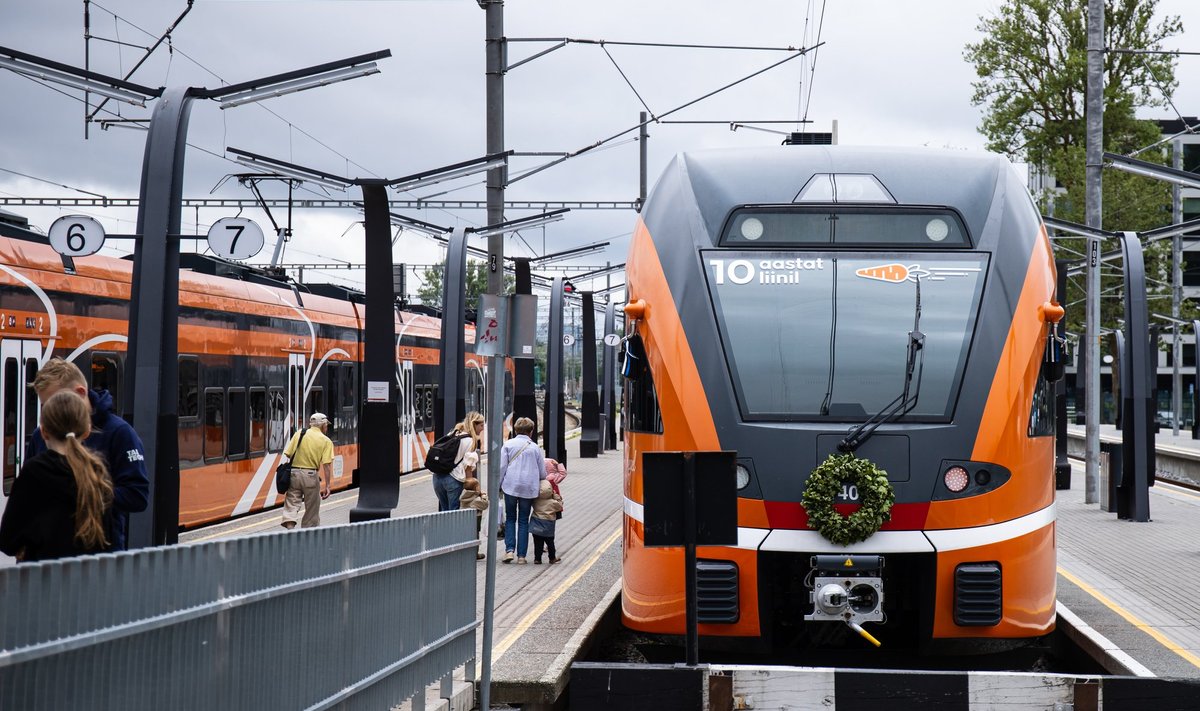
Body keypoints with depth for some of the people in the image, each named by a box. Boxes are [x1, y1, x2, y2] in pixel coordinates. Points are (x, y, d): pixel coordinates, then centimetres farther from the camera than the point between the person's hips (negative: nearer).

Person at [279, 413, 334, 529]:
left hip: (294, 473, 2)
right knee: (312, 508, 11)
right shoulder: (326, 441, -1)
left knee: (291, 504, 2)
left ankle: (290, 527, -19)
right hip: (310, 475, -2)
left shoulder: (299, 434, 5)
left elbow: (288, 454, 1)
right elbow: (327, 465, -8)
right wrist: (327, 486, -7)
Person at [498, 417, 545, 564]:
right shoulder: (535, 448, 6)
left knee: (510, 518, 12)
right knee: (523, 521, 8)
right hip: (529, 488, 1)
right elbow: (543, 472, 10)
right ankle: (521, 555, 5)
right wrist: (540, 486, 28)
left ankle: (509, 549, -5)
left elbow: (501, 467, -1)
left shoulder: (508, 445, 3)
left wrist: (498, 485, 7)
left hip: (511, 486, -1)